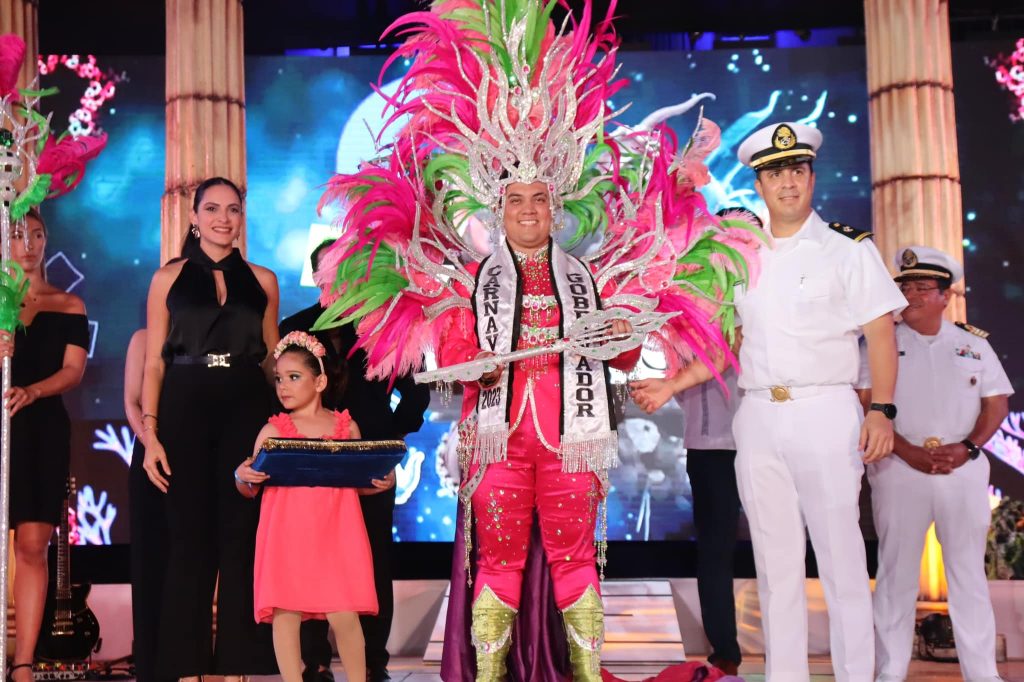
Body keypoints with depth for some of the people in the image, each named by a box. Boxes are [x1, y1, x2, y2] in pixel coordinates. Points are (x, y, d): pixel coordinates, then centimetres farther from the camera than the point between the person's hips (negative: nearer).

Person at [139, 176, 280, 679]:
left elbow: (273, 360, 13)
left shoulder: (262, 281, 11)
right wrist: (150, 433, -6)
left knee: (241, 535, 1)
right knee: (189, 536, 2)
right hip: (185, 411, -1)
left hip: (247, 412, 1)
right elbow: (154, 362, 4)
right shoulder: (169, 278, 8)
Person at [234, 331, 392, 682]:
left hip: (335, 534, 0)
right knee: (285, 614, -3)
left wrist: (382, 482, -5)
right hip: (287, 535, 0)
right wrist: (243, 476, -13)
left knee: (345, 616, -3)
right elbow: (249, 489, 9)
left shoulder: (346, 426, 9)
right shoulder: (274, 429, 7)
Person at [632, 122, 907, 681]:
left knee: (840, 555, -2)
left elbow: (880, 334, -3)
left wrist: (881, 410, -14)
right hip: (757, 419, 4)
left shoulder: (847, 249, 1)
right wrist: (671, 385, 7)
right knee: (775, 561, 9)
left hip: (826, 413, -4)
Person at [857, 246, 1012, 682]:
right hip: (898, 471, -1)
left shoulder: (974, 344, 9)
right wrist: (906, 450, -15)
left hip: (964, 471, 1)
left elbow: (997, 403, 7)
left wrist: (968, 448, -10)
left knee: (969, 573, 7)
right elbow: (866, 404, -3)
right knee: (896, 572, 3)